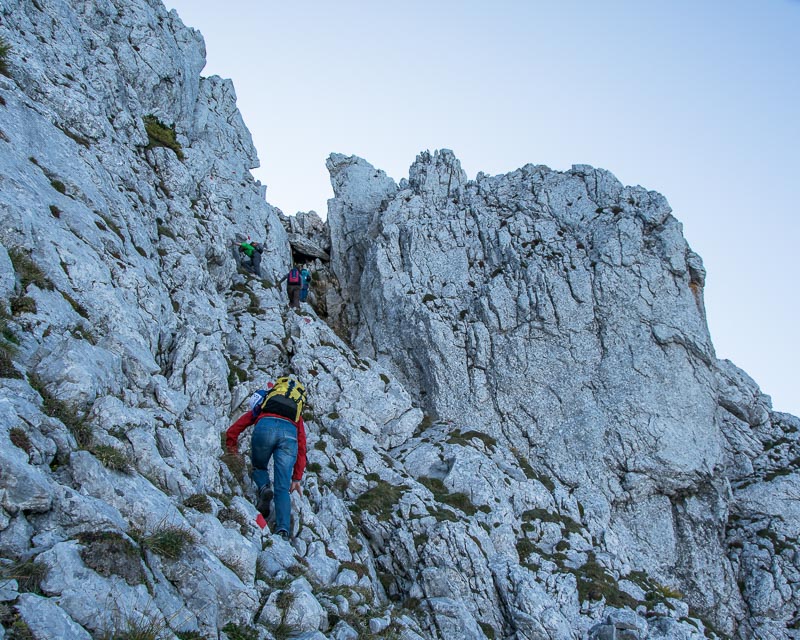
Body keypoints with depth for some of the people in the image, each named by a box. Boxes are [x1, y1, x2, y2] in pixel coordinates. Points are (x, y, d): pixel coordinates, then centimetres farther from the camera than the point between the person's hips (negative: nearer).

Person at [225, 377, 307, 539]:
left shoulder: (262, 407, 39)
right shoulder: (297, 417, 40)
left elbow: (232, 431, 32)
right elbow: (301, 450, 31)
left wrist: (232, 453, 39)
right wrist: (297, 479, 31)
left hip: (265, 427, -1)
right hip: (290, 433, 1)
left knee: (259, 467, 27)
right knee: (282, 489, 4)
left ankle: (264, 488, -4)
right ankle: (283, 530, -14)